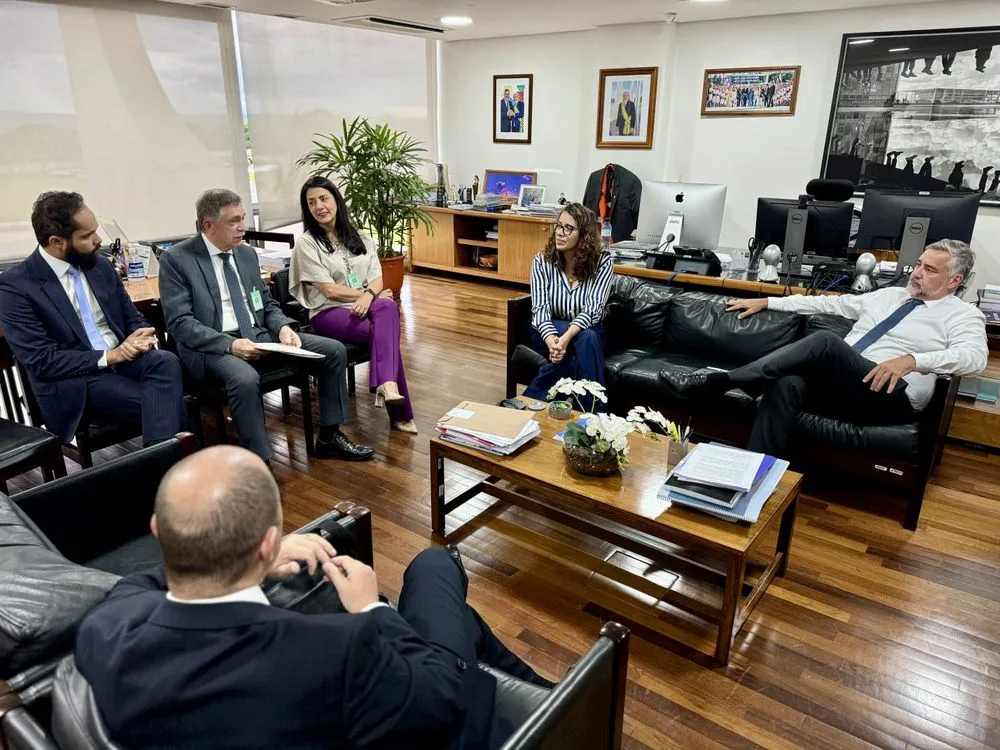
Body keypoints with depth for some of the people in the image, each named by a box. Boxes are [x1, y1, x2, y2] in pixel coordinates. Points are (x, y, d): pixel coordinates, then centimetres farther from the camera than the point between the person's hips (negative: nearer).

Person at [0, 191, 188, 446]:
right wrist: (108, 357, -18)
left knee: (166, 362, -30)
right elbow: (40, 361, -12)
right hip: (75, 380, -5)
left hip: (122, 357, 5)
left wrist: (142, 337, -8)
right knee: (164, 405, -30)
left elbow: (133, 318, 16)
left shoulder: (101, 266, 9)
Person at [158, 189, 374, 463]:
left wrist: (282, 327, -5)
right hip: (214, 346, -6)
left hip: (260, 335, 6)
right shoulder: (176, 259, -6)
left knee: (334, 350, -7)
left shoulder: (247, 254, 12)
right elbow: (179, 322, -12)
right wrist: (230, 344, -25)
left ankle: (329, 436, 4)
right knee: (246, 379, -40)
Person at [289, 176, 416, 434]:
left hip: (366, 305, 4)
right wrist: (369, 293, -6)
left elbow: (377, 278, 5)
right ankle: (401, 413, -29)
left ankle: (386, 386, -45)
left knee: (387, 307, -34)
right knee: (384, 332, -30)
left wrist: (369, 296, -18)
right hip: (329, 312, -4)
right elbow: (329, 290, -9)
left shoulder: (360, 237, 14)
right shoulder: (306, 244, -1)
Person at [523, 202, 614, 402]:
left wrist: (566, 338, -42)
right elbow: (540, 309, -18)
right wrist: (552, 340, -39)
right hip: (551, 330, 0)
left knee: (587, 338, -35)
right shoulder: (542, 261, -10)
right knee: (584, 339, -32)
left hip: (588, 332, 0)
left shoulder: (602, 262, -14)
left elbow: (592, 309, -23)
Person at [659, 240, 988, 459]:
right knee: (787, 385, -30)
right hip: (840, 385, 6)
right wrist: (767, 302, 20)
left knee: (826, 342, -32)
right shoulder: (889, 295, 26)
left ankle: (719, 381, -30)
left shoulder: (964, 315, 9)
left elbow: (974, 356, -12)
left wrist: (912, 360, -29)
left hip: (893, 396, -5)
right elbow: (829, 303, 24)